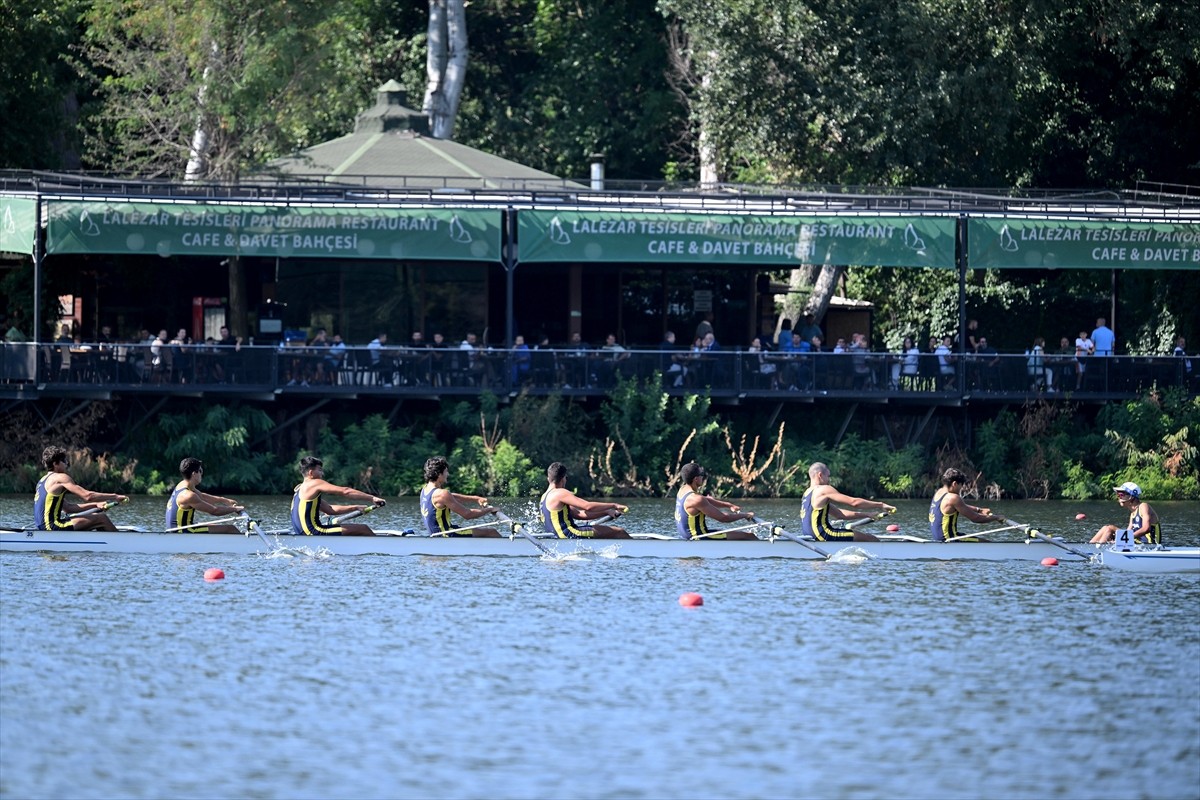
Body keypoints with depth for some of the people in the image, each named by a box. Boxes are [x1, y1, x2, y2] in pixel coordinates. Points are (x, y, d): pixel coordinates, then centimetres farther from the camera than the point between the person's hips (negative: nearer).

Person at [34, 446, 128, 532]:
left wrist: (95, 505, 14)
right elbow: (87, 496, -14)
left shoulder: (44, 480, 21)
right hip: (53, 528, -10)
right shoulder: (60, 478, -8)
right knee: (102, 518, -7)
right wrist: (114, 497, -4)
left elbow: (67, 508, 21)